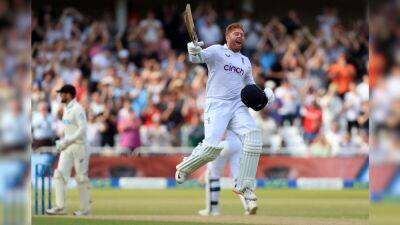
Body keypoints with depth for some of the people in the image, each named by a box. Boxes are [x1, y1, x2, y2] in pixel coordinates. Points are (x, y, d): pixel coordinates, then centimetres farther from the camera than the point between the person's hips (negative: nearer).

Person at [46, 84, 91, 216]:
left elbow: (82, 129, -19)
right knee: (60, 174, -4)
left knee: (81, 177, -2)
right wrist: (61, 142, 11)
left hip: (78, 145, -9)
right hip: (67, 147, 9)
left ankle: (85, 208, 6)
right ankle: (60, 207, -7)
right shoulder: (66, 109, 15)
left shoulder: (77, 109, -13)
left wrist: (66, 141, -20)